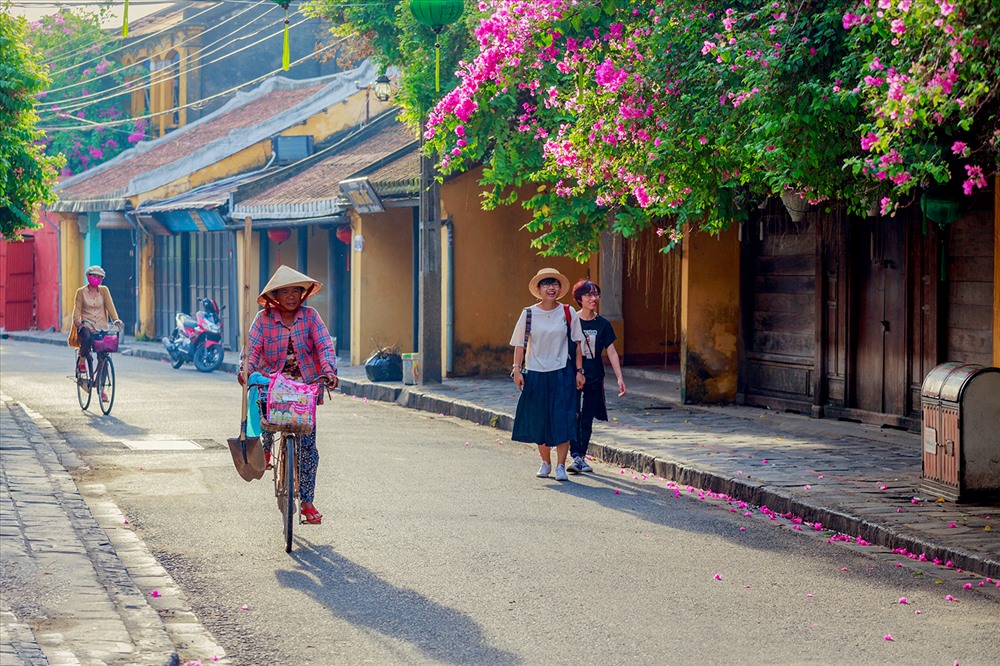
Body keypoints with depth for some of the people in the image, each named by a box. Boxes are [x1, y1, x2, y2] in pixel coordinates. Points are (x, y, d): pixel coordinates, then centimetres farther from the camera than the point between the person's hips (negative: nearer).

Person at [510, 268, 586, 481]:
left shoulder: (568, 313, 2)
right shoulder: (529, 314, 0)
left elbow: (576, 344, 5)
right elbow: (520, 344, 3)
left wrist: (579, 371, 0)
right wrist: (517, 369, -4)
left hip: (562, 373, -1)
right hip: (536, 374, 1)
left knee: (562, 420, -6)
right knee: (539, 420, 7)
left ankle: (560, 466, -3)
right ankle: (545, 462, 22)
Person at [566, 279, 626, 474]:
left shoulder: (603, 324, 4)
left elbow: (611, 352, 4)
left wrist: (620, 378, -3)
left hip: (594, 377, 2)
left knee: (587, 418, 8)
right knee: (572, 415, -14)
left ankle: (581, 457, 17)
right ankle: (575, 456, -16)